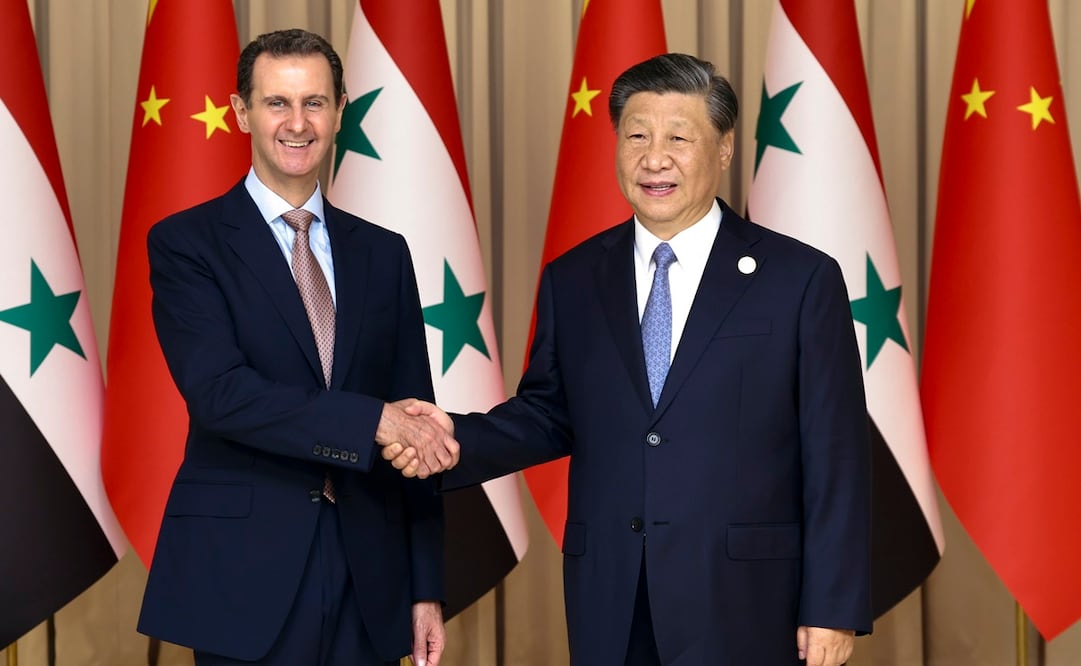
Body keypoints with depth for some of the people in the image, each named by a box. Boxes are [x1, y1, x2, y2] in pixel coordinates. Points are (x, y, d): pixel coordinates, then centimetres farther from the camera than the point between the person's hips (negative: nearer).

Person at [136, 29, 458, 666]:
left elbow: (416, 427, 10)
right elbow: (218, 392, -15)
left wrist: (426, 588, 6)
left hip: (369, 583, 4)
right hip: (245, 578, -4)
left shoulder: (383, 253, 11)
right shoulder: (186, 243, -1)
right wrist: (372, 422, -22)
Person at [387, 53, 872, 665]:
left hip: (743, 610, -3)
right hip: (608, 607, 3)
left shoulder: (801, 279, -3)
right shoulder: (572, 281, 8)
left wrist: (834, 609, -7)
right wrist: (460, 440, -4)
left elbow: (837, 459, -4)